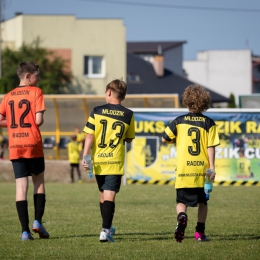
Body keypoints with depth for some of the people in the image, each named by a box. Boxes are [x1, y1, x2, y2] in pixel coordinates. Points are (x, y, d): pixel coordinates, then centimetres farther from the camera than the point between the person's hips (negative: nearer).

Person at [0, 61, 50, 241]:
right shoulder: (36, 92, -3)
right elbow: (39, 120, -12)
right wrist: (35, 122, 10)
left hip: (14, 147, 3)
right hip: (33, 145, -3)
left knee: (21, 187, 2)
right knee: (39, 181, 15)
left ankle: (25, 230, -4)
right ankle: (38, 221, 1)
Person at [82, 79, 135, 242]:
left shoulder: (97, 112, -1)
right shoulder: (128, 115, 0)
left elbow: (89, 136, -5)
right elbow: (129, 139, 9)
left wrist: (85, 156, -4)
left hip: (98, 161, 2)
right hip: (115, 161, -2)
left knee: (103, 194, 17)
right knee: (110, 196, -6)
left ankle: (108, 227, 30)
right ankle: (106, 230, -20)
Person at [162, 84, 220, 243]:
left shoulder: (179, 121, 2)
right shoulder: (209, 123, 0)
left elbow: (165, 139, 8)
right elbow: (211, 147, -5)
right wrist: (212, 167, -4)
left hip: (183, 169, 0)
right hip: (202, 169, 0)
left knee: (182, 201, 7)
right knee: (202, 201, 16)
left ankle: (182, 217, -25)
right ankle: (200, 232, 12)